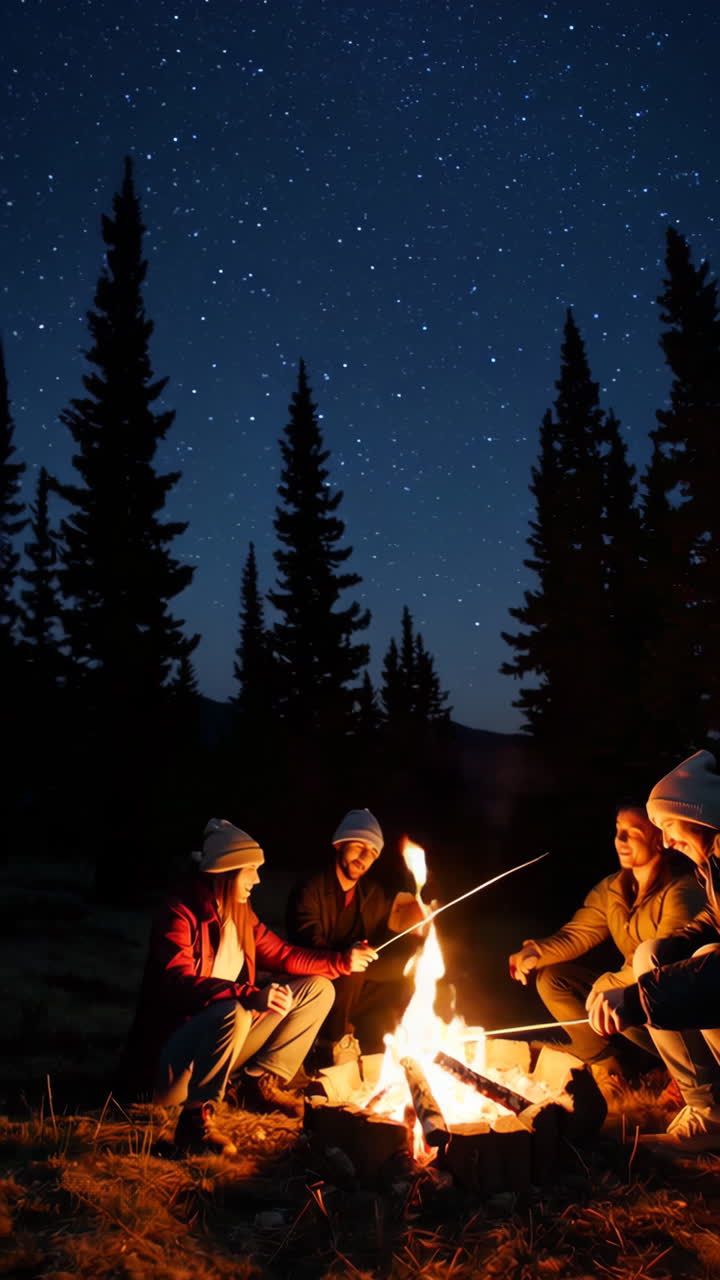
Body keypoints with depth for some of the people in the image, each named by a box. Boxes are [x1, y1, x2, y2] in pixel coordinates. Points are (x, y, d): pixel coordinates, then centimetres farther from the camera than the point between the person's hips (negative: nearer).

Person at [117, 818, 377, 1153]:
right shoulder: (179, 914, -18)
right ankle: (196, 1117, -22)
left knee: (317, 989, 4)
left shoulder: (240, 913, 6)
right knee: (231, 1013, -41)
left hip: (221, 1042, 8)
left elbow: (282, 955, 11)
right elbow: (181, 983, -30)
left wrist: (341, 961, 0)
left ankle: (259, 1082, 2)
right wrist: (251, 995, -41)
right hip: (172, 1055, -8)